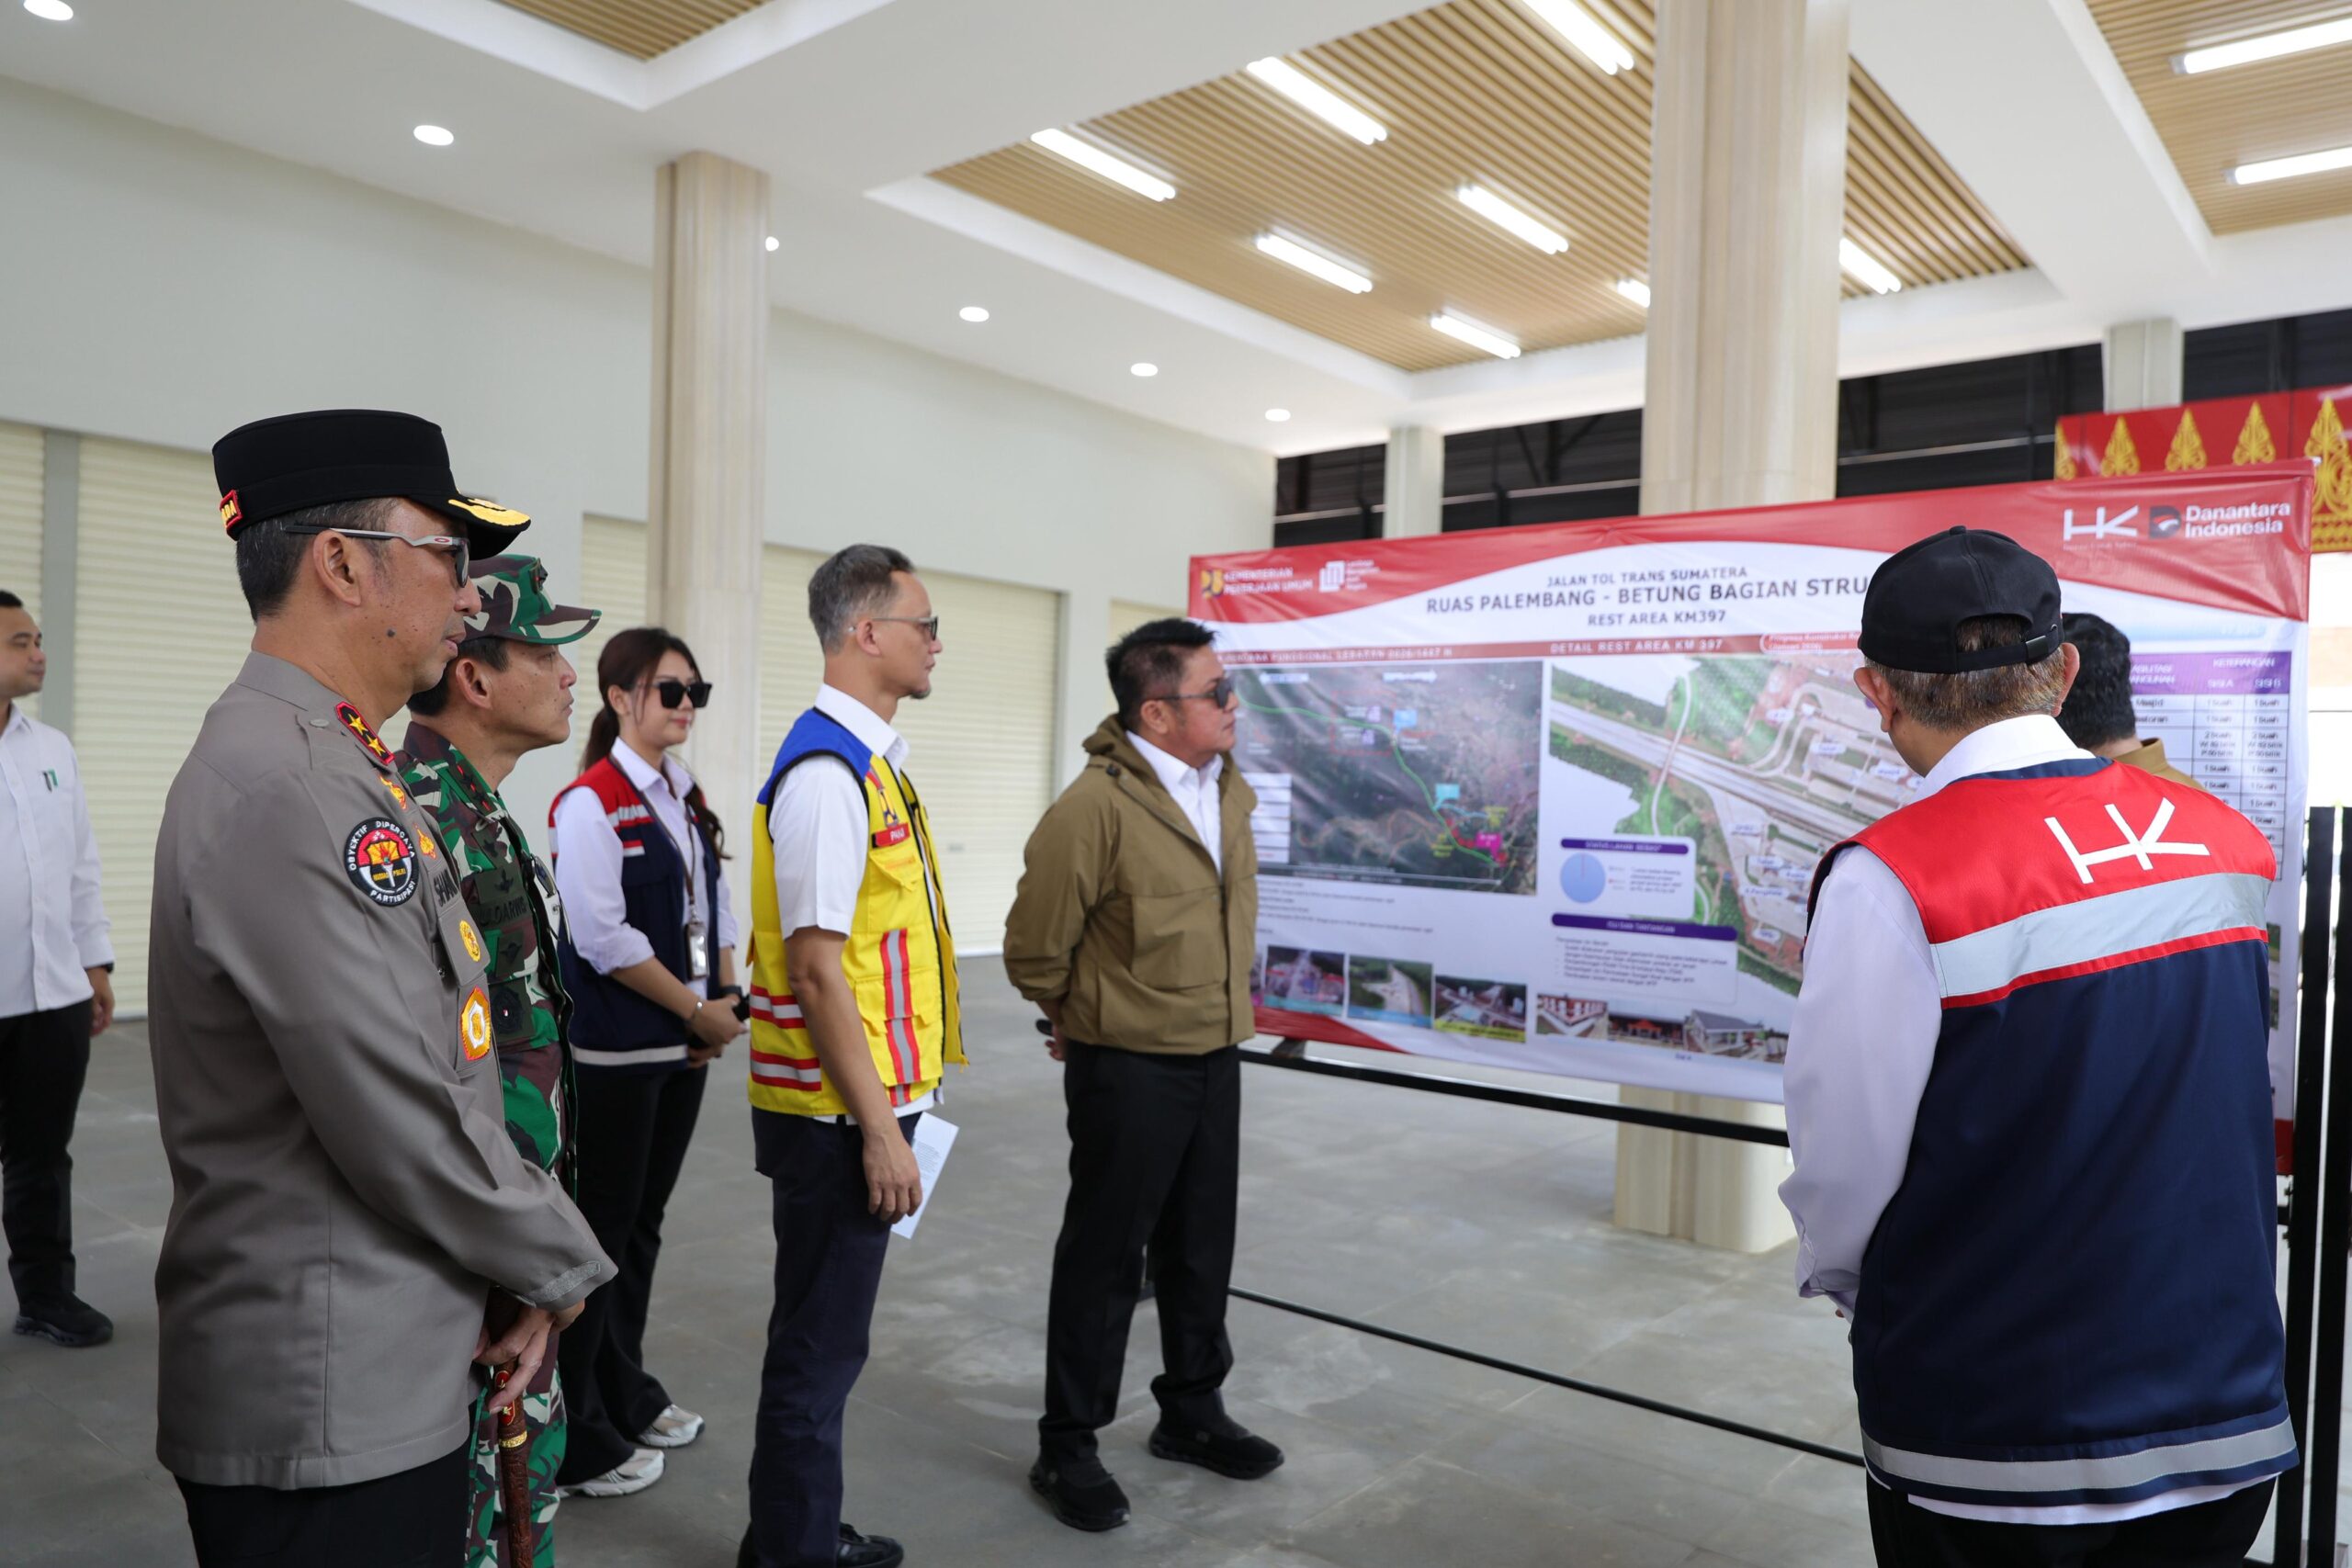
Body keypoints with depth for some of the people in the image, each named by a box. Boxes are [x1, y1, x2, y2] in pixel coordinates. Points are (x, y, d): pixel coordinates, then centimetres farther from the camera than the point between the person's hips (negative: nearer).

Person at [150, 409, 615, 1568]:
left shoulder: (327, 765, 9)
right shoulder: (286, 788, -24)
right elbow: (405, 1122, -25)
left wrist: (519, 1272, 5)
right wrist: (558, 1265, -8)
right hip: (331, 1409, -9)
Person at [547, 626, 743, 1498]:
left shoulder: (686, 799, 11)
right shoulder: (589, 804, -12)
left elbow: (715, 911, 13)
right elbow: (603, 938, -18)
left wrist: (724, 1001, -1)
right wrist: (699, 1010, -13)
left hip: (683, 1047, 7)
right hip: (613, 1055, -7)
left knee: (643, 1226, 17)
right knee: (600, 1232, 3)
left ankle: (626, 1394, 33)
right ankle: (577, 1437, 18)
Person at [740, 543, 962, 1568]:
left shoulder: (873, 758, 10)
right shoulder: (827, 772, -19)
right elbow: (816, 969, -22)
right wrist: (878, 1128, -20)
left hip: (869, 1100, 9)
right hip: (841, 1115, -9)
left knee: (827, 1336, 21)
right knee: (819, 1344, 6)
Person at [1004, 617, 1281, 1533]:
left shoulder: (1229, 789, 3)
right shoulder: (1095, 806, -21)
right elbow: (1035, 947, -14)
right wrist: (1083, 1021, 3)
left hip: (1215, 1057, 7)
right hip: (1129, 1069, -7)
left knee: (1200, 1248, 19)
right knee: (1105, 1256, 6)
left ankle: (1192, 1413, 38)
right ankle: (1067, 1448, 23)